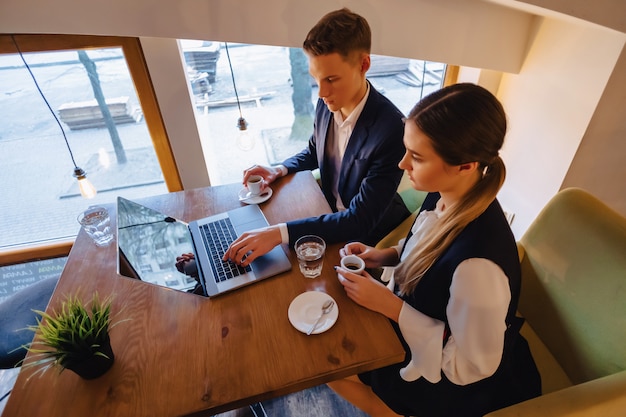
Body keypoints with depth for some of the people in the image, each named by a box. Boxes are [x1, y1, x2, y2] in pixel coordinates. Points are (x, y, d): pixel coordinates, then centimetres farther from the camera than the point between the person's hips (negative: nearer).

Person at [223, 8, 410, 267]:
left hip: (369, 232, -5)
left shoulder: (392, 130, -31)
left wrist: (280, 233, -39)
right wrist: (280, 170, -10)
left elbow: (360, 221, -31)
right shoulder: (327, 104, -10)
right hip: (330, 211, 6)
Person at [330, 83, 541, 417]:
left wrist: (390, 305, -28)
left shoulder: (478, 264, -41)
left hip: (448, 375, -6)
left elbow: (472, 366, -25)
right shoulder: (444, 195, -17)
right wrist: (387, 255, -12)